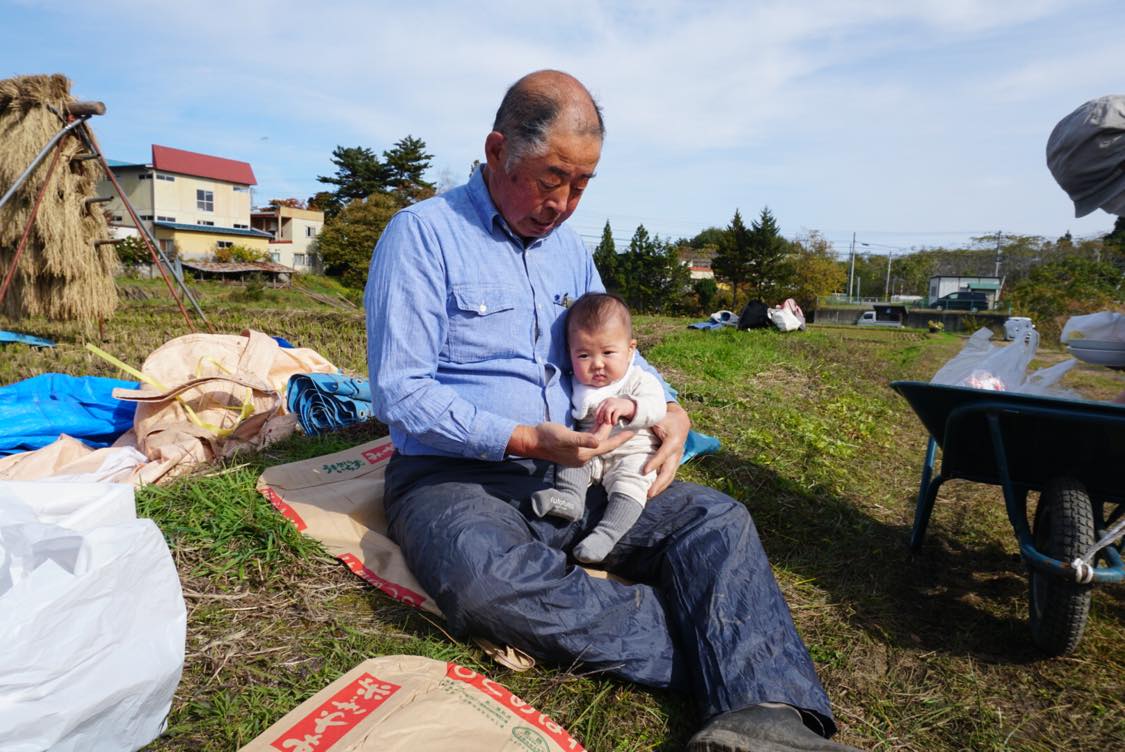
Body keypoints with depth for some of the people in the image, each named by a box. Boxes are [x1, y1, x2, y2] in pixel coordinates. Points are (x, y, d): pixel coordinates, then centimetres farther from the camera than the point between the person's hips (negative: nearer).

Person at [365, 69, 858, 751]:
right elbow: (401, 394, -13)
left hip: (569, 471, 6)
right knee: (484, 577, -38)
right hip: (454, 474, -5)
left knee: (718, 519, -13)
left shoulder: (569, 246, 14)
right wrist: (524, 440, -23)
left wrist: (671, 409, -1)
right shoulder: (423, 234, -7)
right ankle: (733, 660, -26)